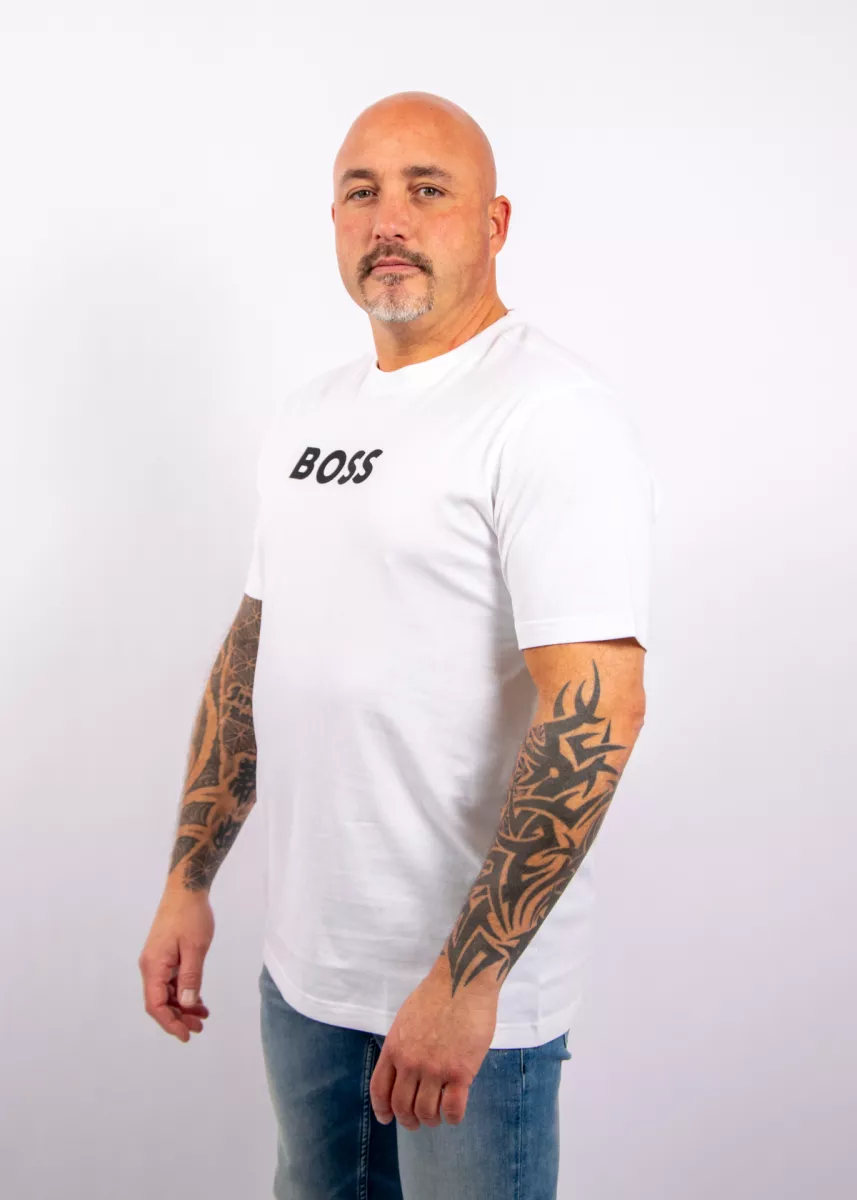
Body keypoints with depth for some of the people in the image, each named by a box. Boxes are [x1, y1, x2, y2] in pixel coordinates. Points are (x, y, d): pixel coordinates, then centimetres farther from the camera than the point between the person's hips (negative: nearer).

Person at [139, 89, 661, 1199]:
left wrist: (466, 979, -24)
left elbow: (598, 706, -23)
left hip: (475, 985, -7)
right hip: (302, 961, 7)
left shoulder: (551, 417, -16)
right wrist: (188, 882, 10)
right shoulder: (307, 414, 8)